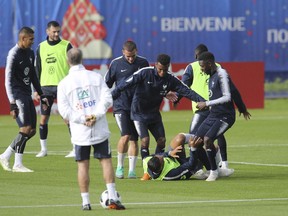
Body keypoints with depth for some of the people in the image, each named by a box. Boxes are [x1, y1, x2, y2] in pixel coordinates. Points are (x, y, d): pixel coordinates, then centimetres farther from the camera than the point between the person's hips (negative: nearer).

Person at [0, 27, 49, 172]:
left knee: (32, 131, 5)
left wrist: (41, 96, 22)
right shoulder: (14, 54, -13)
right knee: (25, 129, -14)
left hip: (27, 95, 9)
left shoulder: (30, 53, 14)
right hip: (18, 96, -9)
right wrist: (12, 104, -22)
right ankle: (18, 164, -8)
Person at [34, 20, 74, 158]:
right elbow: (37, 69, 14)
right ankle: (43, 149, 13)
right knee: (43, 118, 3)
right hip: (46, 87, 3)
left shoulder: (66, 46, -1)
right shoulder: (41, 47, 9)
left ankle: (76, 149, -2)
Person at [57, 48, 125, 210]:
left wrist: (82, 119, -8)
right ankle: (113, 198, -4)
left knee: (83, 165, 6)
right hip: (100, 129, 0)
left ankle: (86, 202, 4)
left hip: (79, 131, 0)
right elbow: (107, 98, -6)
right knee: (106, 161, 4)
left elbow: (64, 109, -6)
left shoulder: (64, 83, 1)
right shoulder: (96, 77, 3)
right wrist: (96, 115, -10)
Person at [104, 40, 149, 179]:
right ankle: (120, 167, 0)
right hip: (121, 106, -2)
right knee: (125, 136, -16)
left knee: (134, 139, 2)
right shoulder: (116, 64, -2)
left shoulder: (143, 63, 4)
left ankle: (132, 170, 8)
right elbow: (107, 84, 7)